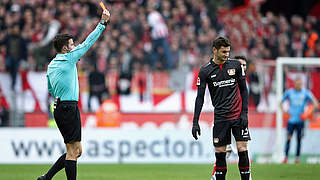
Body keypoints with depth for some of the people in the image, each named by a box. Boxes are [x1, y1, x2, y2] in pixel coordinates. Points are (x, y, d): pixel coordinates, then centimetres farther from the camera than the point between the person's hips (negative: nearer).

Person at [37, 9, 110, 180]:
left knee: (76, 151, 12)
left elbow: (51, 89, 25)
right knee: (73, 151, -7)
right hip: (69, 108, -9)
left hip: (59, 107, 9)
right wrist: (103, 22, 0)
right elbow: (88, 42, -5)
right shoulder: (69, 59, -8)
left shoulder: (51, 65, 15)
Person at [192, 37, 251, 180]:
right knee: (220, 153, 0)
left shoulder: (236, 65, 2)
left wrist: (244, 113, -3)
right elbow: (200, 97, 2)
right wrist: (195, 122, -4)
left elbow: (244, 90, 7)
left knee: (242, 151, -7)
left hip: (238, 115, 0)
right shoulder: (205, 71, 0)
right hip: (220, 118, 0)